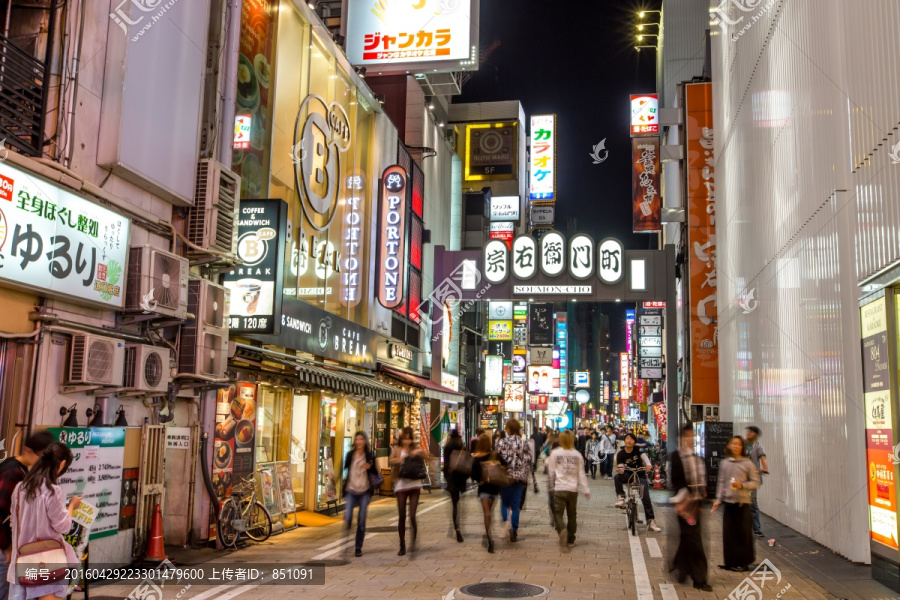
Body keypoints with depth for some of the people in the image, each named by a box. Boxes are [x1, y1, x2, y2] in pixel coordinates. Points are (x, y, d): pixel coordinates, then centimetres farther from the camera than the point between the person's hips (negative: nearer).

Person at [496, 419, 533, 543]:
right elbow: (529, 461, 1)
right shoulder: (525, 444, 2)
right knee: (516, 506, 7)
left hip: (506, 477, -2)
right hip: (520, 478, 2)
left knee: (504, 503, 12)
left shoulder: (502, 442, -6)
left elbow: (498, 459, -9)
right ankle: (514, 532, 6)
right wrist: (524, 475, 10)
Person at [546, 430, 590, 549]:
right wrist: (586, 490, 8)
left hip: (559, 488, -2)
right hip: (573, 489, 2)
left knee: (558, 513, 3)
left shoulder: (555, 453, -3)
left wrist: (551, 486, 14)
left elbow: (551, 472, 1)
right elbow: (581, 474, 4)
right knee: (572, 514, 13)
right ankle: (570, 540, 18)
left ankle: (562, 529, -25)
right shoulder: (577, 455, 2)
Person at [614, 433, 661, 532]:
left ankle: (651, 522, -10)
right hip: (628, 476, 1)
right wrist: (619, 469, -37)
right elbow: (620, 467, -12)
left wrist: (648, 464, -44)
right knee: (617, 477, -32)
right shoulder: (621, 454, -8)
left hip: (640, 476, -1)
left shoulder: (638, 450, -7)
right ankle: (621, 497, -16)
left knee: (646, 498, -14)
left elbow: (644, 456, -23)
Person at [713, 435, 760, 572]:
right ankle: (731, 561, 16)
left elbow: (755, 482, -2)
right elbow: (721, 483, 11)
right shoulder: (724, 463, 7)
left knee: (744, 533, 0)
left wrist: (742, 485, -17)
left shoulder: (748, 464, -3)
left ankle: (743, 562, 11)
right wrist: (718, 499, 7)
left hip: (742, 502, -3)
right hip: (728, 502, 3)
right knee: (728, 533, 6)